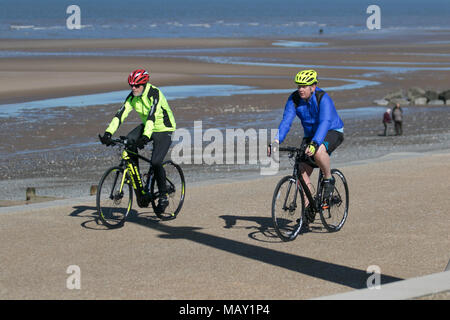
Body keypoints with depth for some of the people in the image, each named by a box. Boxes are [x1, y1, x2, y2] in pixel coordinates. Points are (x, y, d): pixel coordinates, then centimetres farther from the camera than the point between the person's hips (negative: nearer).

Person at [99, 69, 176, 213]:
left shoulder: (154, 94, -27)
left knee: (156, 162, -21)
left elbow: (152, 116, -40)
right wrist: (108, 133, -28)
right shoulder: (132, 96, -8)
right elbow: (121, 114, -15)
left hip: (164, 130, -6)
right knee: (129, 140, -23)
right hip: (146, 126, 6)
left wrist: (145, 137, -53)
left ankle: (163, 197, -3)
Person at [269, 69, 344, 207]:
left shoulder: (323, 98, -27)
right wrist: (276, 141, -36)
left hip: (332, 132, -5)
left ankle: (329, 179, -11)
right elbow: (286, 121, -20)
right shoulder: (294, 99, -13)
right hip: (310, 133, 5)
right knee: (302, 171, -9)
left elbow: (325, 122, -39)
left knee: (319, 151, -38)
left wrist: (314, 144, -54)